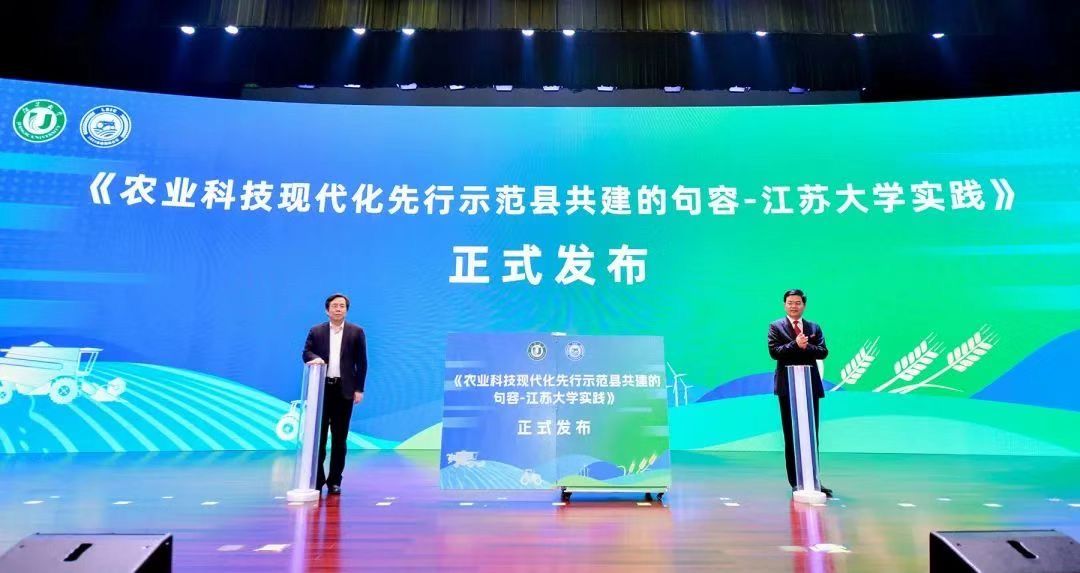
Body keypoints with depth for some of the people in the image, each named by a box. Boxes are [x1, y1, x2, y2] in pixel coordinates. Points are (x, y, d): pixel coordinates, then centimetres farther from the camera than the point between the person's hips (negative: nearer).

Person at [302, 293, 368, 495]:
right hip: (321, 388, 1)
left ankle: (334, 481, 13)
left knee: (339, 437, 4)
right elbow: (306, 352, 3)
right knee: (319, 435, 3)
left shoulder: (356, 332, 5)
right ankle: (317, 479, 13)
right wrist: (315, 358, -21)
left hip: (344, 390, -1)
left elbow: (361, 362, 3)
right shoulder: (316, 331, 10)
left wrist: (359, 389, -2)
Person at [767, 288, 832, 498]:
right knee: (791, 436, 3)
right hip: (788, 387, -3)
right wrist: (795, 344, -22)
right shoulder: (776, 327, 3)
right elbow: (774, 352, -10)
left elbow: (823, 352, -1)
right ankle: (795, 482, 11)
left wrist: (806, 346, -17)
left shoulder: (814, 327, 12)